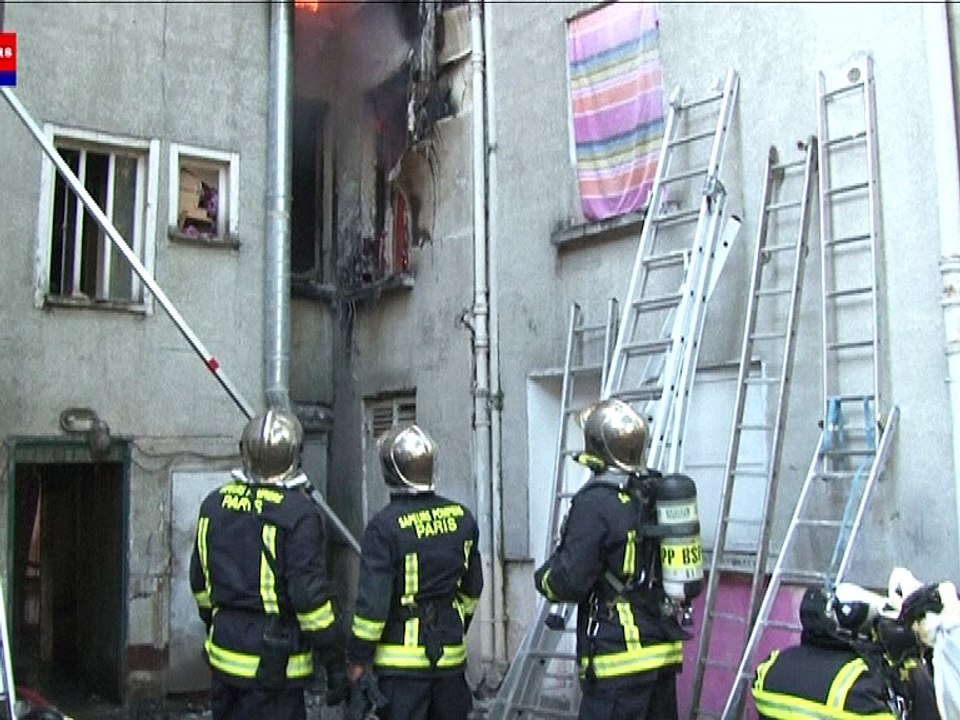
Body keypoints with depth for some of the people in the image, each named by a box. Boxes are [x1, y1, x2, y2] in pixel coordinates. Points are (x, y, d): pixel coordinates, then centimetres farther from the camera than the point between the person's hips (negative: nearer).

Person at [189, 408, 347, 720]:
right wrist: (335, 660, -10)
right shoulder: (297, 513, -17)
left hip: (224, 652, 7)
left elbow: (200, 581, 14)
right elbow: (310, 593, -19)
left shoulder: (215, 504, 4)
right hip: (274, 665, -6)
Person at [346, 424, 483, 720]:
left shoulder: (385, 526, -16)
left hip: (402, 656, -5)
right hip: (450, 653, 5)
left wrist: (358, 658, -6)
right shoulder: (461, 518, 2)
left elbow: (372, 600, -16)